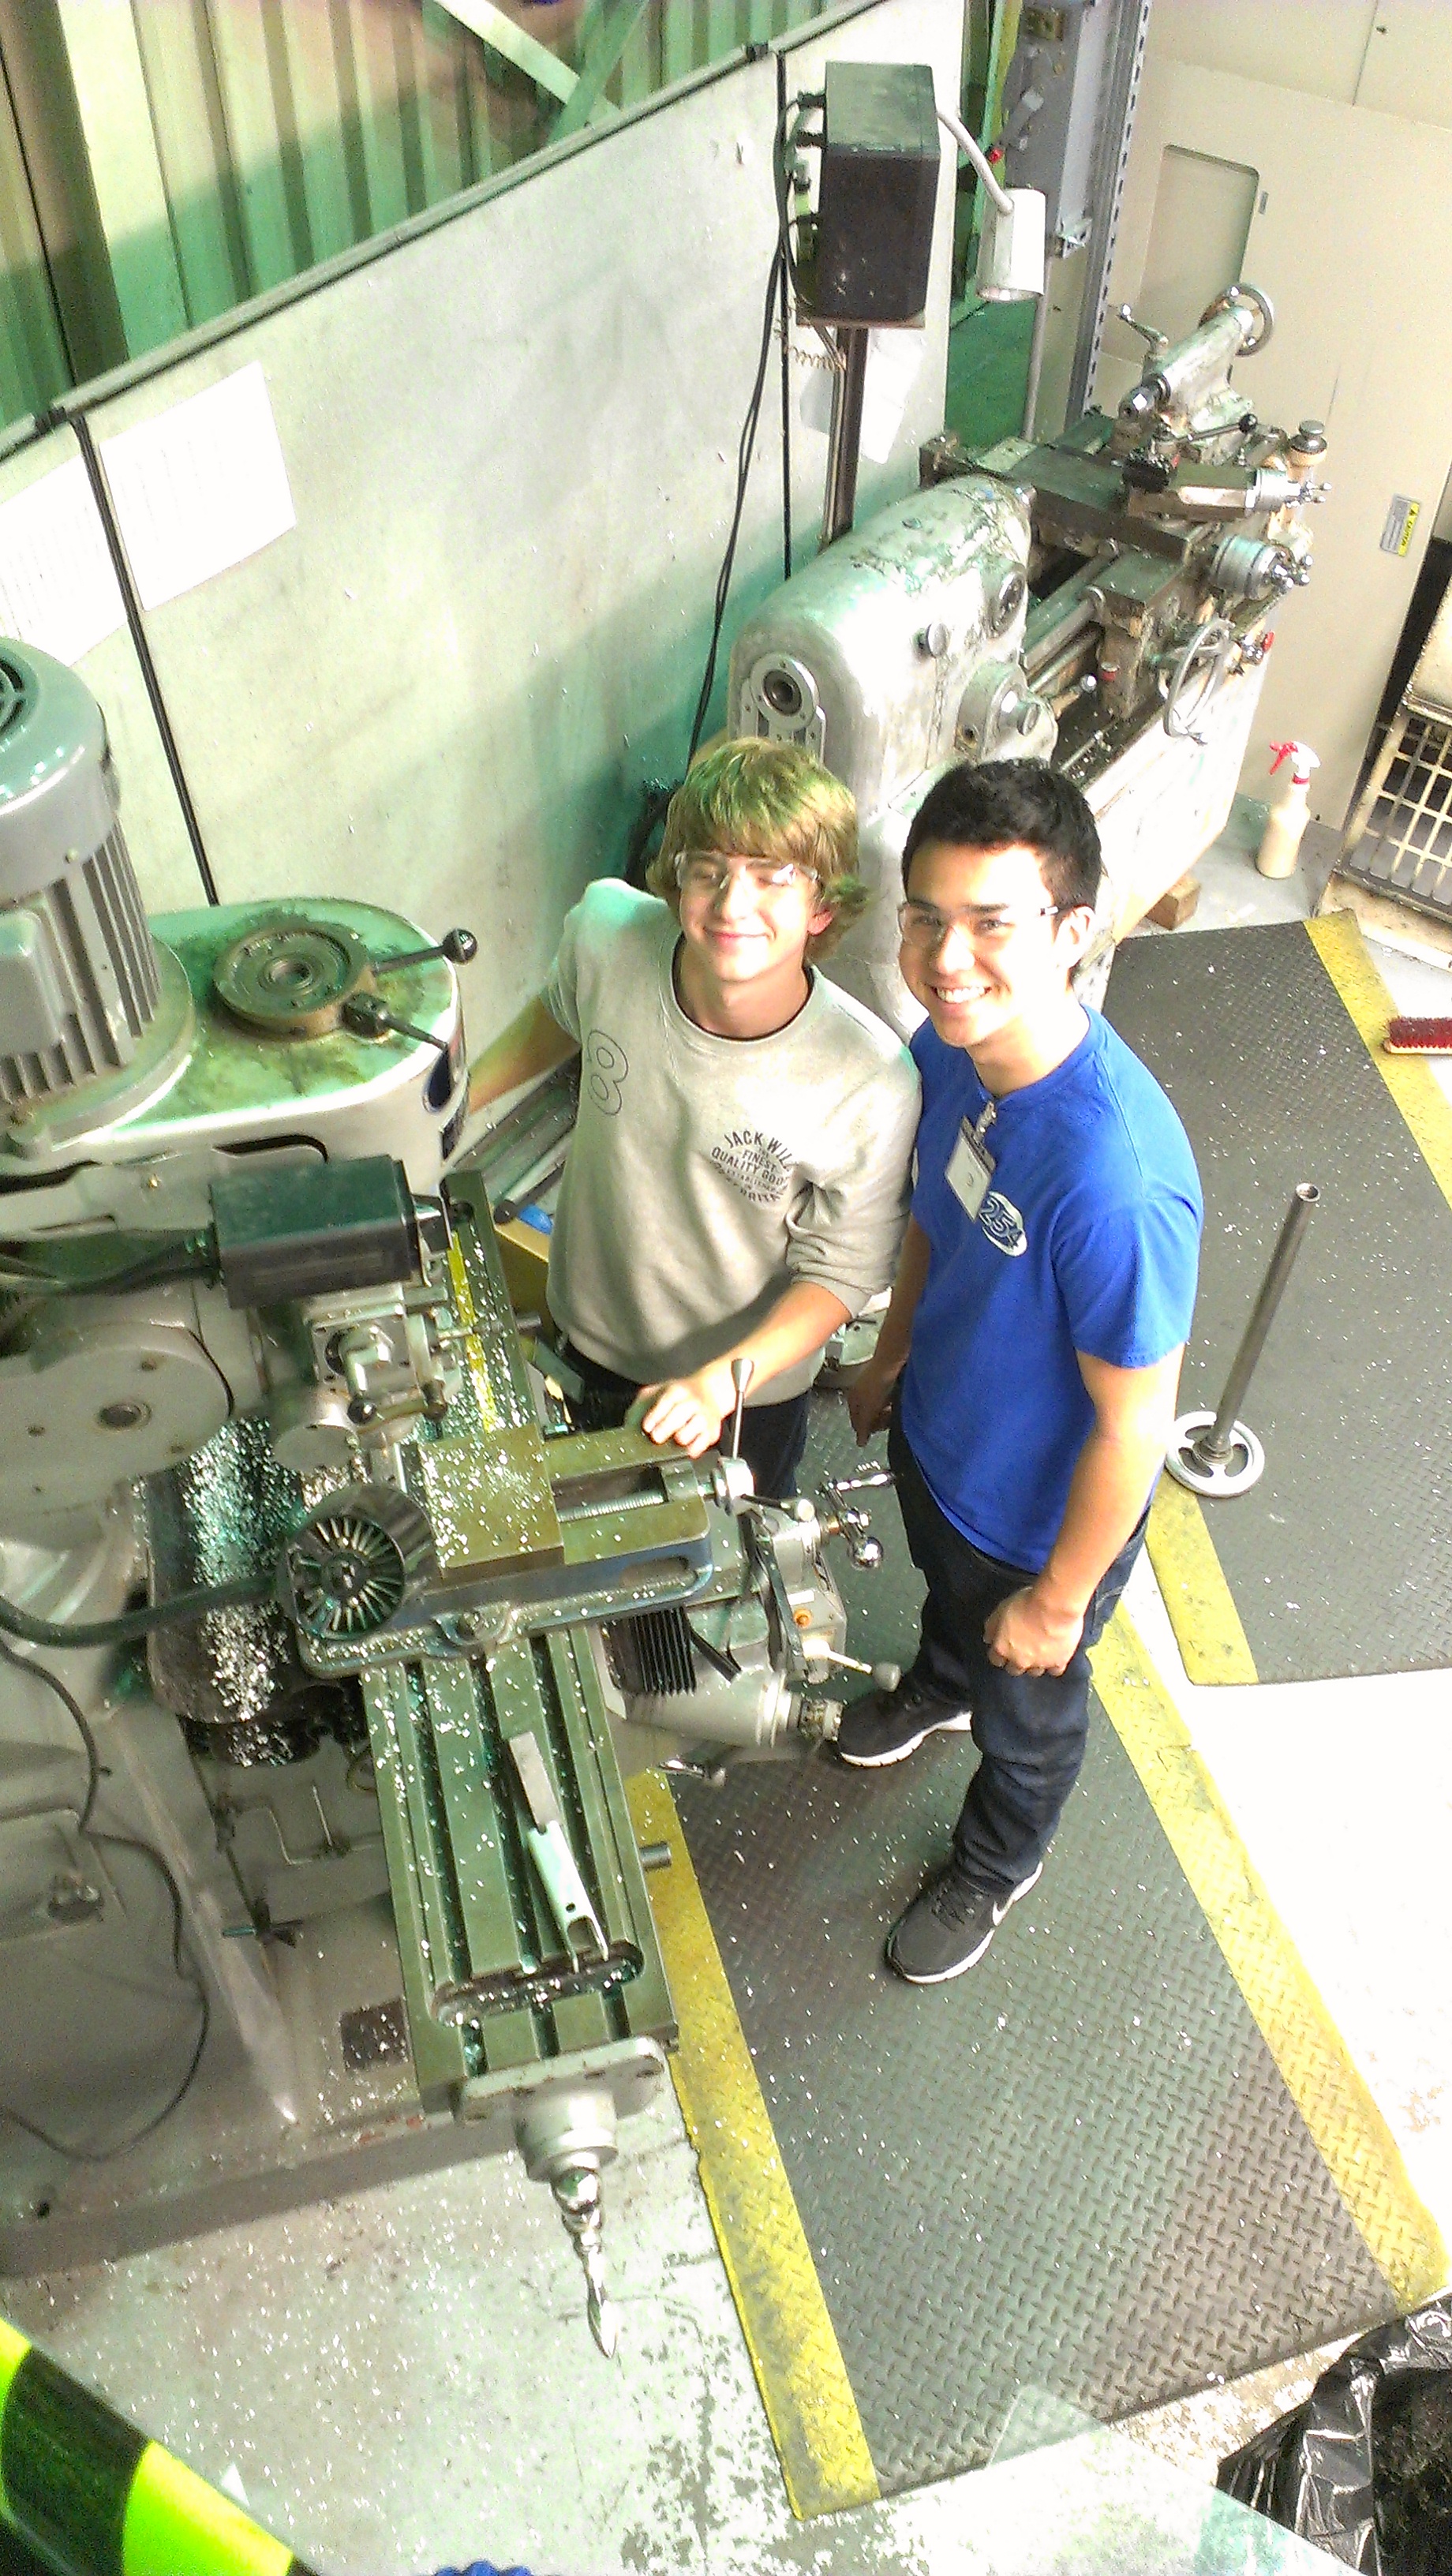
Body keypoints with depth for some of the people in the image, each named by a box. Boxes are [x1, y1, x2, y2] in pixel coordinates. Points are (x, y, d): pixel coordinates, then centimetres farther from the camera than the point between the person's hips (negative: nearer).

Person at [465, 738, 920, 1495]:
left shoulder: (871, 1088, -35)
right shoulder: (606, 930, -27)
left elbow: (842, 1270, -21)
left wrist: (723, 1382, -34)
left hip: (748, 1385, -2)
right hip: (590, 1329, 3)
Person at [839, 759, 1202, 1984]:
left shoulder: (1116, 1181, -43)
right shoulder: (952, 1046, -19)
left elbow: (1133, 1426, -29)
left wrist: (1058, 1601, -16)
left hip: (1042, 1515, -6)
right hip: (935, 1435, 6)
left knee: (1025, 1709, 26)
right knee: (945, 1593, 38)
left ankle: (995, 1867, 58)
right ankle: (938, 1689, 72)